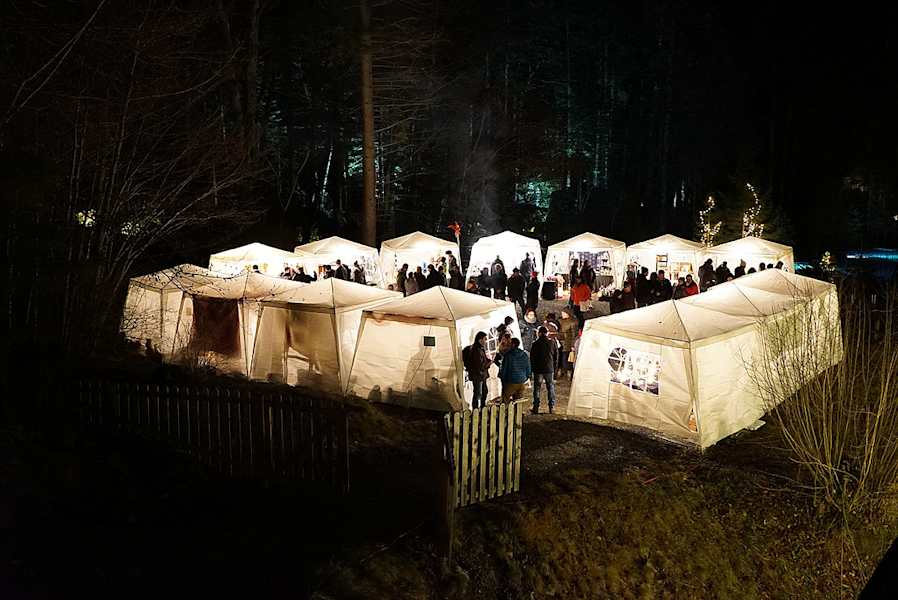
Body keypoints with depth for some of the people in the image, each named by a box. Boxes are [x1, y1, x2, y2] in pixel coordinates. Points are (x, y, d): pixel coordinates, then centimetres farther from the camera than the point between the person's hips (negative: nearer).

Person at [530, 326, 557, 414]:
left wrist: (531, 370, 6)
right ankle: (552, 407, 8)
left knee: (537, 388, 5)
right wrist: (554, 368, 13)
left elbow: (532, 358, -2)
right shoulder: (552, 343, 1)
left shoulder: (535, 344, -5)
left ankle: (536, 408, 3)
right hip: (549, 369, 2)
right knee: (550, 388, 9)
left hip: (538, 370, -2)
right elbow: (556, 357, 6)